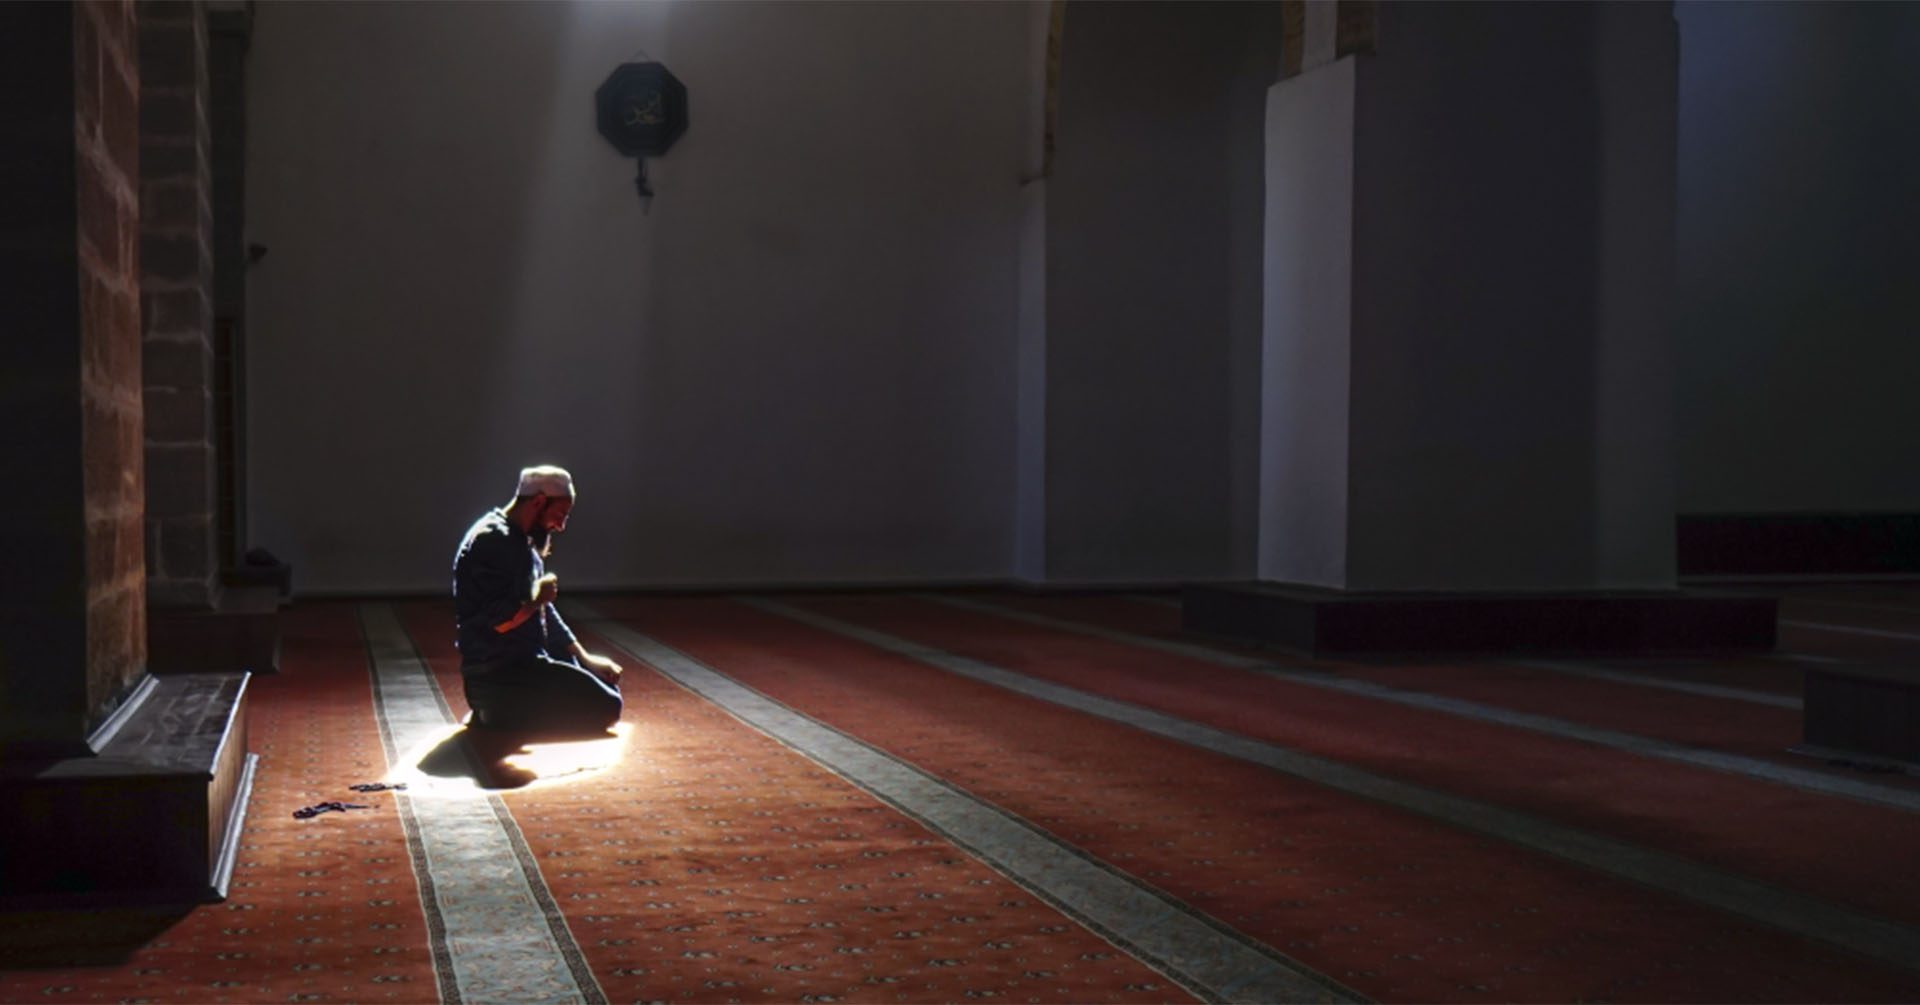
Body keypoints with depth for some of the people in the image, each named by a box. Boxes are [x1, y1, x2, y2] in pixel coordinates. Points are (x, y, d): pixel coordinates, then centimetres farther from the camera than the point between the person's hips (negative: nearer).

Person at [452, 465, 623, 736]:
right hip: (496, 677, -10)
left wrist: (584, 659, 13)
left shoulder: (522, 544, 14)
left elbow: (545, 613, 20)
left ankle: (496, 714, 11)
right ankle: (497, 717, -4)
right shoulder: (493, 541, -17)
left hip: (524, 662, 10)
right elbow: (498, 621, -26)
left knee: (605, 682, 22)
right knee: (604, 706, -13)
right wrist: (537, 599, -11)